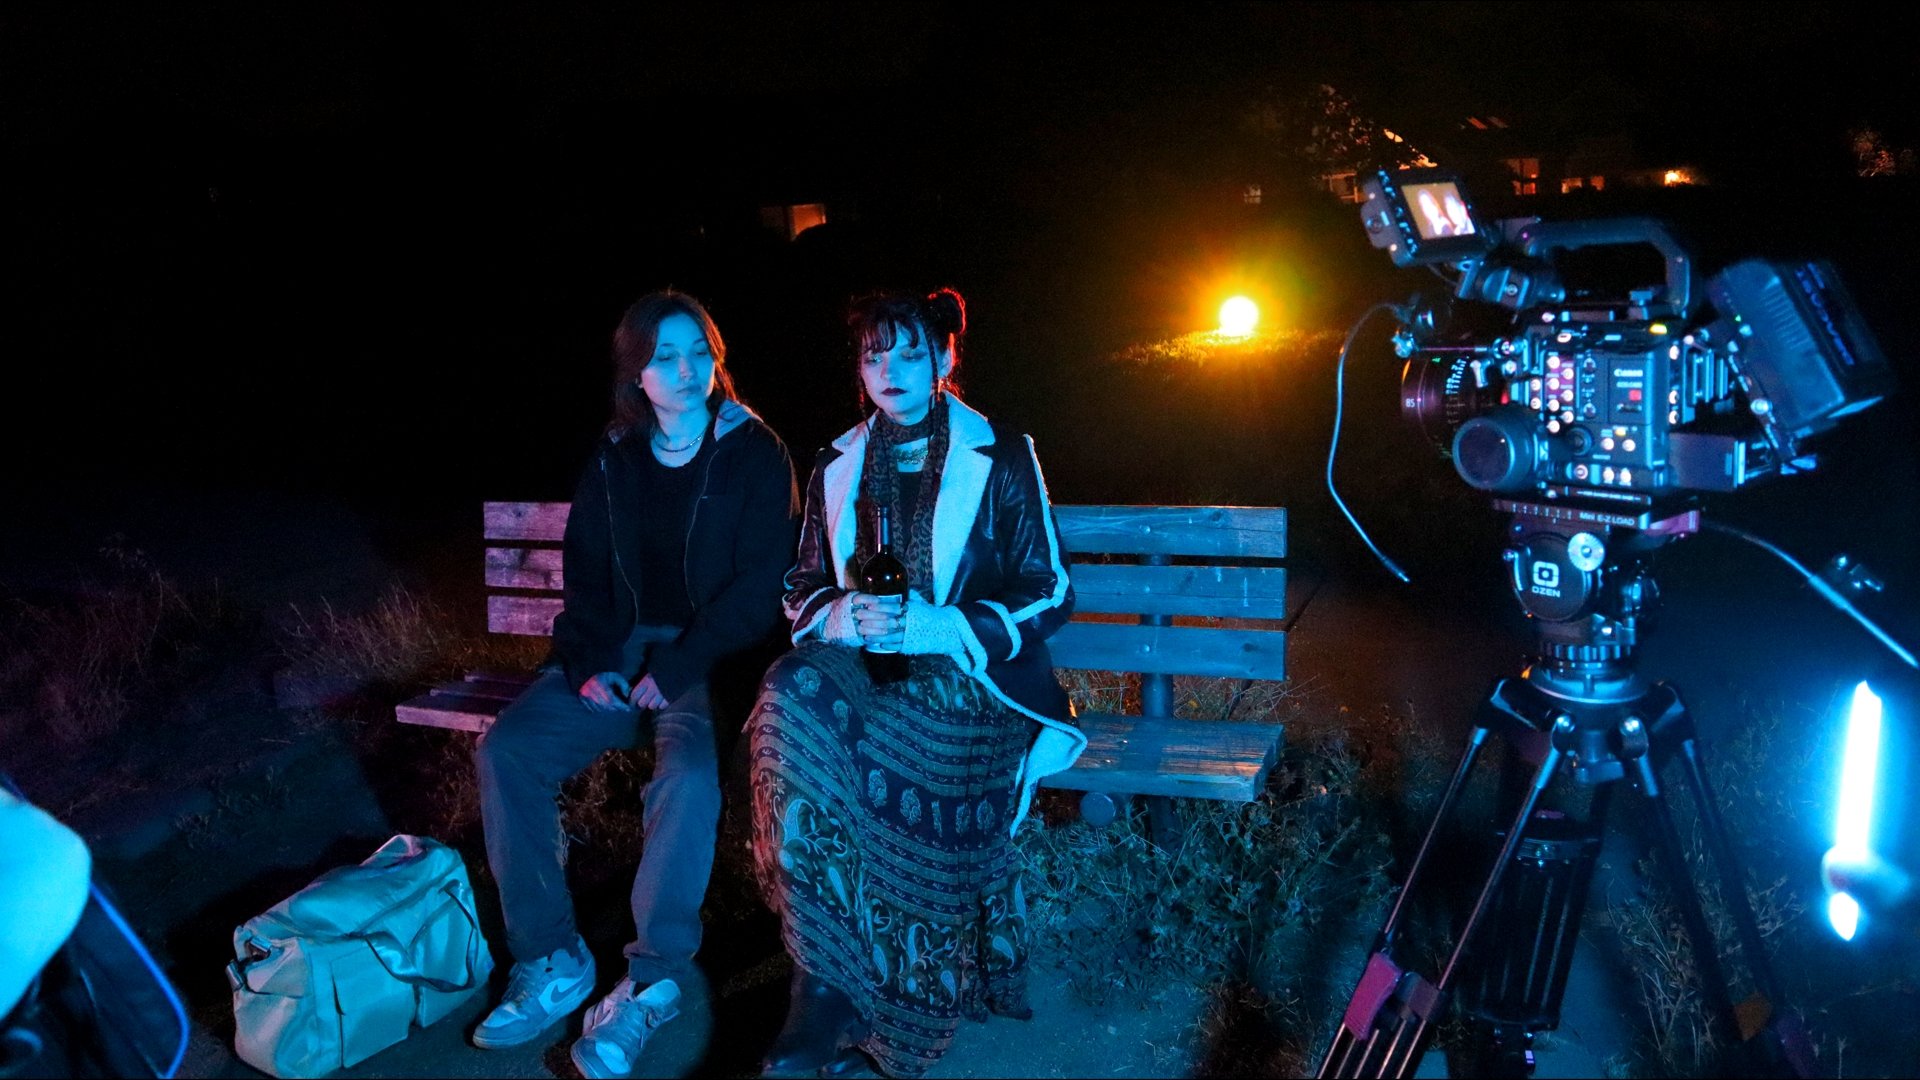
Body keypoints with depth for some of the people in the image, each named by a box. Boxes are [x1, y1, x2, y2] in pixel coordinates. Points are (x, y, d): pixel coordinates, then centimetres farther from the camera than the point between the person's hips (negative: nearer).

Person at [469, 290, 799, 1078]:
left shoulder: (754, 454, -3)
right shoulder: (613, 461, 10)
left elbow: (758, 585, -9)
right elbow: (586, 577, 13)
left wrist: (678, 669, -18)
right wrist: (591, 662, -5)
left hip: (713, 657, -5)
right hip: (623, 649, 5)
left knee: (687, 774, -33)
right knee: (506, 750, -15)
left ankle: (655, 978, -17)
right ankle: (550, 961, -6)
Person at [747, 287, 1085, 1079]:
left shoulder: (1001, 459, 6)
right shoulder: (836, 467, 17)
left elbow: (1049, 594, 1)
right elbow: (801, 588, 17)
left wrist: (942, 627, -15)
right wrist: (835, 617, -8)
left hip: (963, 676, -3)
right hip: (856, 667, 3)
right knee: (791, 695, -34)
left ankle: (832, 990, -19)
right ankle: (827, 986, -29)